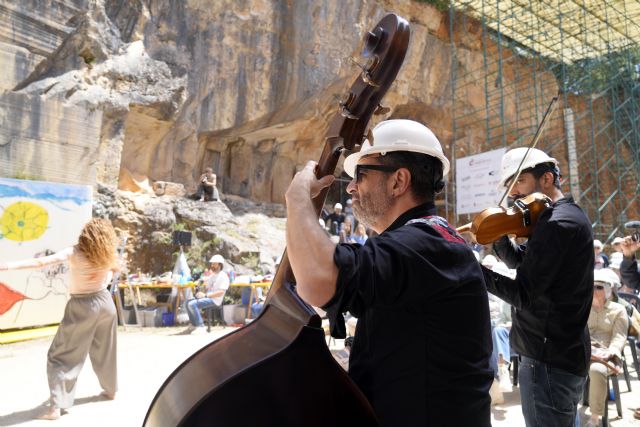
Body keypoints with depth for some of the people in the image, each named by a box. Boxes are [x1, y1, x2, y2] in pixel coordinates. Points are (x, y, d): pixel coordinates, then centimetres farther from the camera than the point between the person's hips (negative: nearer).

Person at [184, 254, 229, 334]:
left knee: (192, 304, -24)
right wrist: (201, 292, -1)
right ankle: (193, 325, 5)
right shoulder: (211, 276, 20)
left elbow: (221, 292, -19)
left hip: (215, 300, -9)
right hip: (207, 298, 9)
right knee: (188, 302, 0)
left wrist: (205, 295, -23)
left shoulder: (223, 276, -9)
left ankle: (201, 327, -19)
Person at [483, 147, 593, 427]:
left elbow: (523, 295, -23)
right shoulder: (566, 215, 12)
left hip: (548, 357, -10)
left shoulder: (558, 223, -21)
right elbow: (519, 260, 14)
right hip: (564, 352, 10)